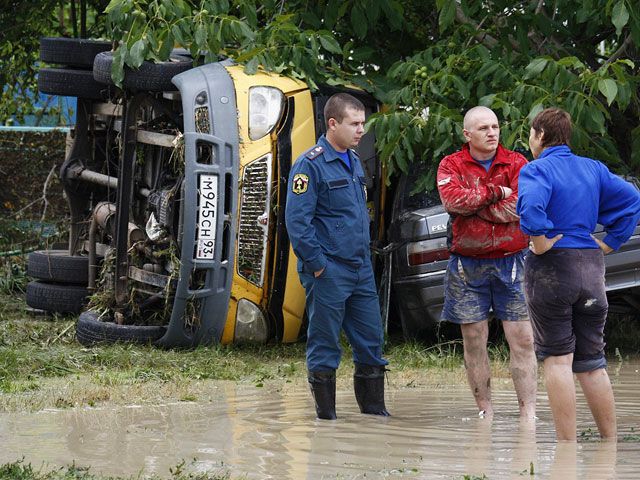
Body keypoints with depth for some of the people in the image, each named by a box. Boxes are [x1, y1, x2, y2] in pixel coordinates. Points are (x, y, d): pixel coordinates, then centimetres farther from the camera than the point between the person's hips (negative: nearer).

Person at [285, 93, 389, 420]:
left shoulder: (354, 163, 15)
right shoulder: (310, 165, -10)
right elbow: (296, 220, -16)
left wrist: (365, 255, 17)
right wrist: (317, 264, -16)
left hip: (361, 270, 8)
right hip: (328, 272, -8)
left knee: (371, 340, 9)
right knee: (325, 344, 0)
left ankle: (373, 406, 17)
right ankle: (326, 413, 6)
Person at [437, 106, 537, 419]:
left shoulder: (517, 164, 3)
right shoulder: (451, 165, 4)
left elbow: (521, 206, -13)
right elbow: (452, 199, -16)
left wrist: (472, 204, -10)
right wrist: (497, 193, -12)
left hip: (511, 261, -1)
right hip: (468, 264, 1)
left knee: (522, 340, -6)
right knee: (473, 341, 4)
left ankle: (528, 413, -5)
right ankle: (484, 411, 13)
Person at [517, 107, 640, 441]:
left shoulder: (537, 170, -9)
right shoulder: (593, 169, 11)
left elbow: (531, 205, -29)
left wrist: (540, 242, -17)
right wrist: (611, 241, 9)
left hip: (551, 267, -6)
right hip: (591, 268, 6)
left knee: (558, 359, -3)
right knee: (592, 363, 12)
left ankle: (567, 446, -6)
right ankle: (610, 441, 12)